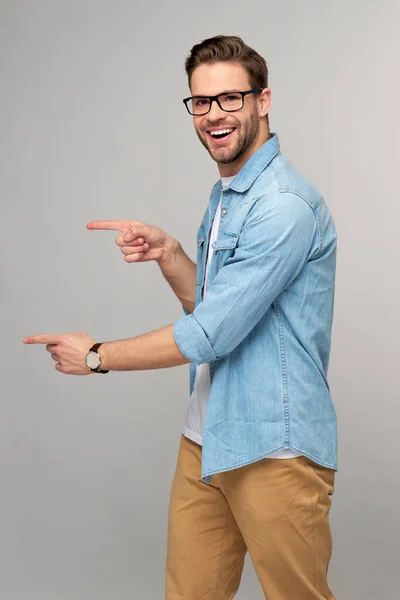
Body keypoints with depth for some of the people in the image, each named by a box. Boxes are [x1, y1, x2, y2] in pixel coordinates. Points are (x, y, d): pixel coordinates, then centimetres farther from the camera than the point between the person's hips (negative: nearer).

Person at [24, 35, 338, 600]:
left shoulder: (285, 205, -20)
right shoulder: (224, 197, 13)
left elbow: (212, 335, -21)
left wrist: (97, 356, -8)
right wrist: (168, 253, -1)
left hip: (273, 451, -8)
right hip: (205, 440, 8)